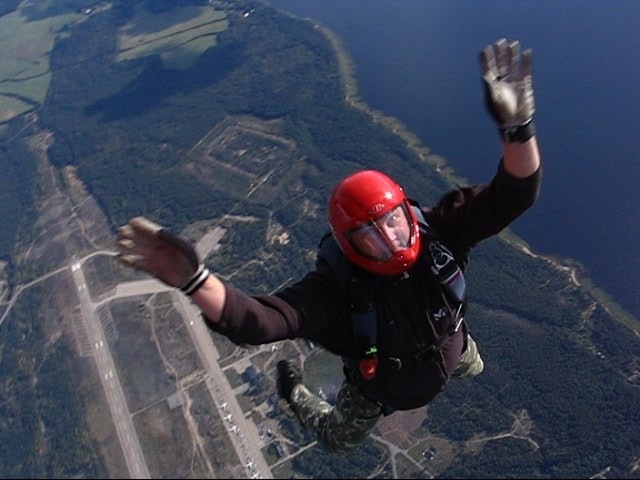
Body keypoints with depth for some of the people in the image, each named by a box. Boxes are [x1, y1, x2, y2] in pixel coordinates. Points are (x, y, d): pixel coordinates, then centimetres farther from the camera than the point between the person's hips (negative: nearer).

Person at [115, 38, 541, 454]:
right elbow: (256, 321, -59)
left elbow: (512, 197, -45)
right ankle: (294, 390, 54)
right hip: (379, 388, -2)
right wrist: (193, 279, -79)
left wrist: (517, 125, -66)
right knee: (338, 440, 26)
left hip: (451, 355, 3)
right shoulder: (336, 289, -46)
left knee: (473, 367, 38)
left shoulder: (438, 234, -37)